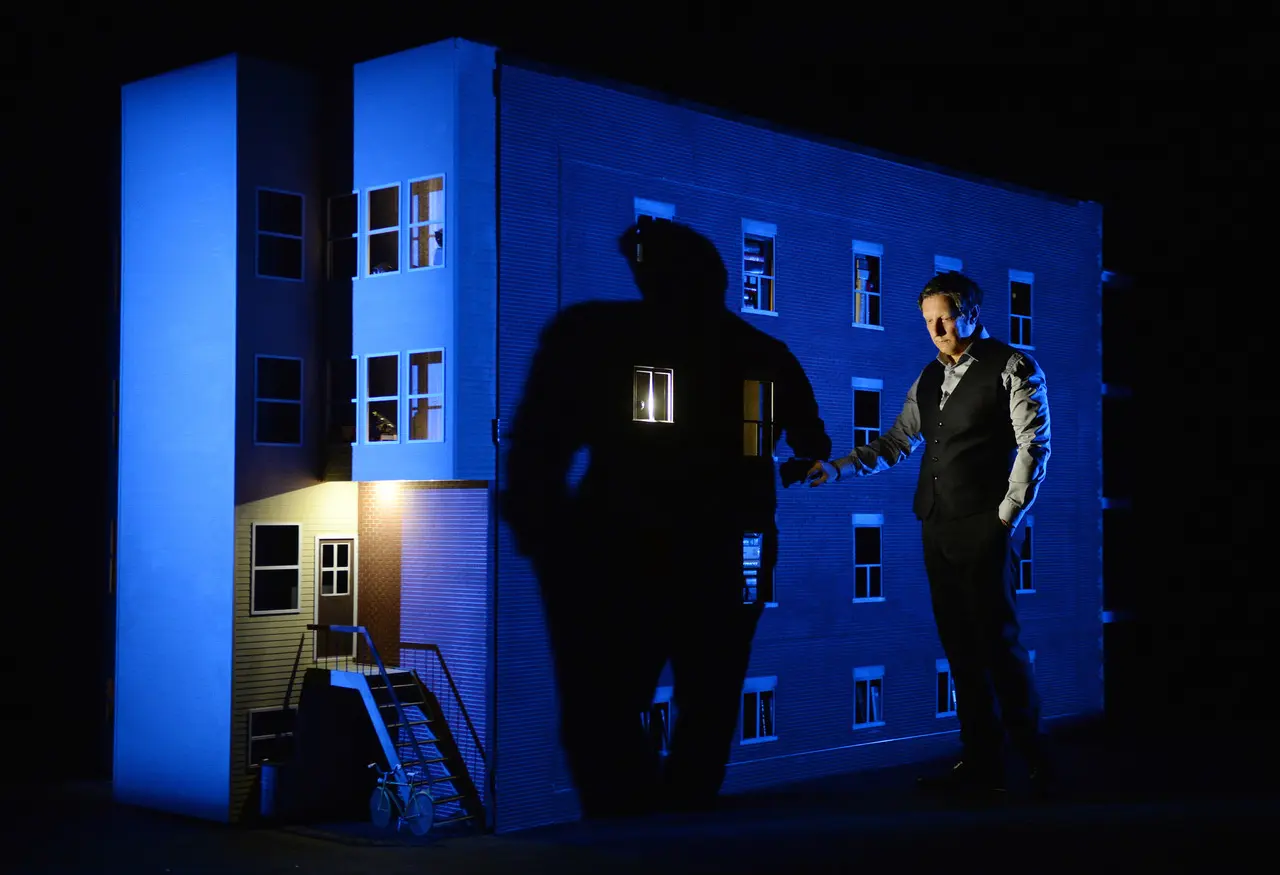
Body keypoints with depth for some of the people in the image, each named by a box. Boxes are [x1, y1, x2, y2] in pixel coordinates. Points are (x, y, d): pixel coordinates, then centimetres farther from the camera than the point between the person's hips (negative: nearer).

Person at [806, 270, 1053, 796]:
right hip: (937, 527, 6)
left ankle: (1035, 761, 5)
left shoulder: (1013, 368, 0)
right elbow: (896, 444, 19)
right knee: (960, 646, 6)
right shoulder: (929, 378, 18)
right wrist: (836, 469, 8)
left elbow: (1034, 446, -5)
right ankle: (981, 764, 11)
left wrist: (1007, 516, -9)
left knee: (997, 640, -7)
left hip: (982, 528, -6)